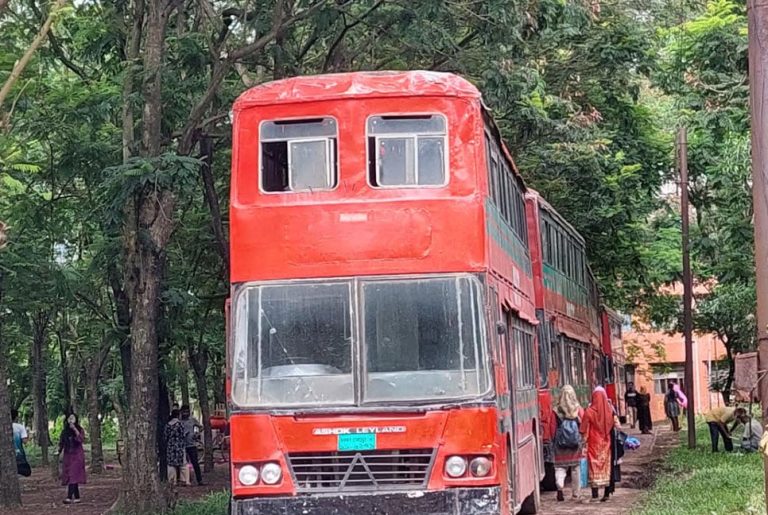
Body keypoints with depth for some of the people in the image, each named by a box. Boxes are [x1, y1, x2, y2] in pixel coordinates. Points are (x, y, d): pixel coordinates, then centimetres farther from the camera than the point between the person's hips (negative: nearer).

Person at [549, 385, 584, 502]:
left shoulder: (556, 411, -6)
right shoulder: (579, 410, -5)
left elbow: (552, 428, -4)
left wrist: (554, 441, 9)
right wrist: (582, 442, 7)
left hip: (560, 444, -1)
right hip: (576, 444, 1)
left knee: (560, 467, 3)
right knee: (575, 467, 14)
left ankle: (559, 486, -23)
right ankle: (576, 492, 22)